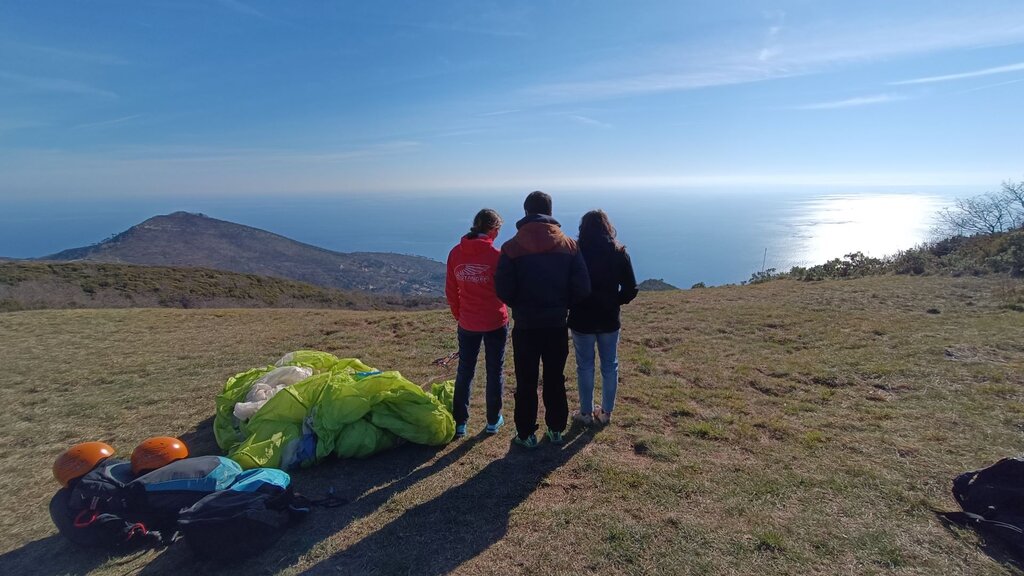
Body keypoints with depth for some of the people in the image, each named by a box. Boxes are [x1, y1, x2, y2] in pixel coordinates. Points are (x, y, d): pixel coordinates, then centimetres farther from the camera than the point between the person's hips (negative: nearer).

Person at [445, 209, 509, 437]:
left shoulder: (456, 253, -4)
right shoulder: (495, 255, -16)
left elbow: (450, 291, 2)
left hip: (467, 323, 3)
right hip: (495, 322, -3)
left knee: (464, 371, 14)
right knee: (495, 371, 13)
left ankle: (459, 422, 18)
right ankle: (493, 421, 24)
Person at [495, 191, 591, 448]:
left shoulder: (512, 247, -10)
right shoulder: (568, 245, -3)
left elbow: (503, 291, -11)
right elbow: (582, 288, -6)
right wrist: (561, 305, 11)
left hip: (525, 325, -2)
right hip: (557, 324, 2)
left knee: (526, 382, 10)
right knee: (555, 379, 16)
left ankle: (526, 434, 20)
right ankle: (556, 429, 29)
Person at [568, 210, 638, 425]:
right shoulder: (619, 253, -5)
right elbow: (631, 289, -4)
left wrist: (573, 304, 7)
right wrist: (614, 302, 12)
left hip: (582, 320, -2)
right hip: (609, 320, 2)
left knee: (585, 367, 10)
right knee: (610, 366, 16)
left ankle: (586, 413, 20)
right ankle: (606, 412, 26)